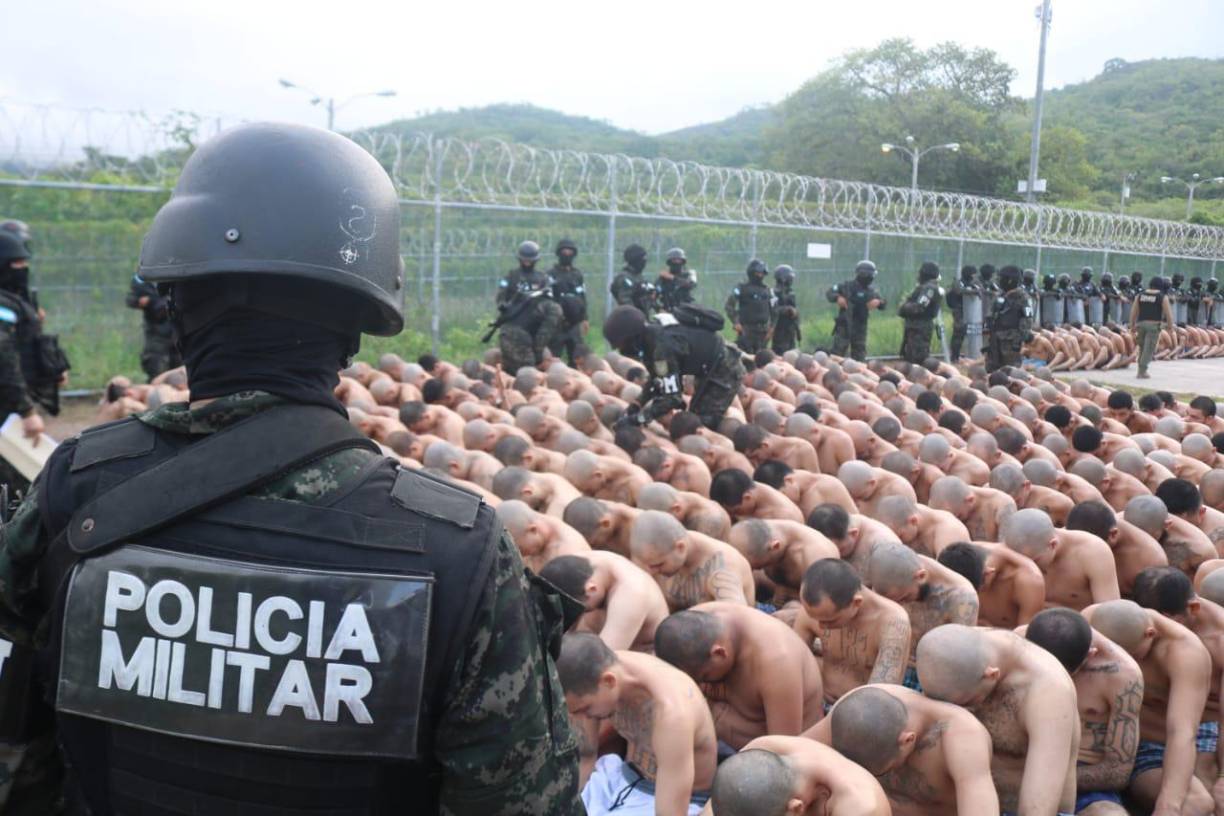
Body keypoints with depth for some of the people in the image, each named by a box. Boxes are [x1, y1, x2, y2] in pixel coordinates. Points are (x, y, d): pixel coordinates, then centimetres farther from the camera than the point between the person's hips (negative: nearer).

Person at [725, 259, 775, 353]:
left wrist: (771, 326, 6)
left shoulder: (767, 289, 13)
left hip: (762, 331, 4)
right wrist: (735, 322, -10)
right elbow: (728, 305, -3)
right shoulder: (742, 287, -1)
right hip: (746, 330, -4)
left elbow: (772, 308, 15)